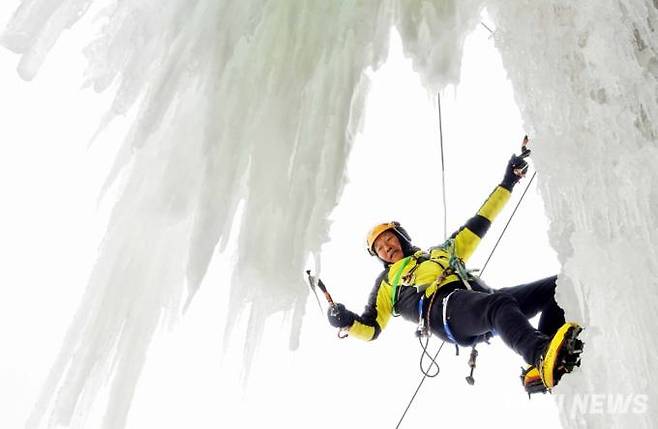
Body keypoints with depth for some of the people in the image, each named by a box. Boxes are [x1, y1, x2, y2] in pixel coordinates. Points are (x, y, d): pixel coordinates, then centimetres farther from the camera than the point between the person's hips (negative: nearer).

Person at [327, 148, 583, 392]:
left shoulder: (442, 251, 38)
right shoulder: (387, 282, 30)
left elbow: (479, 224, 37)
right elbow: (370, 329, 21)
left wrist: (508, 182, 35)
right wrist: (347, 322, -3)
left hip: (482, 296, 6)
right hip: (445, 309, -5)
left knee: (555, 287, -14)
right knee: (500, 303, -38)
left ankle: (541, 371, -33)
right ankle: (543, 356, -64)